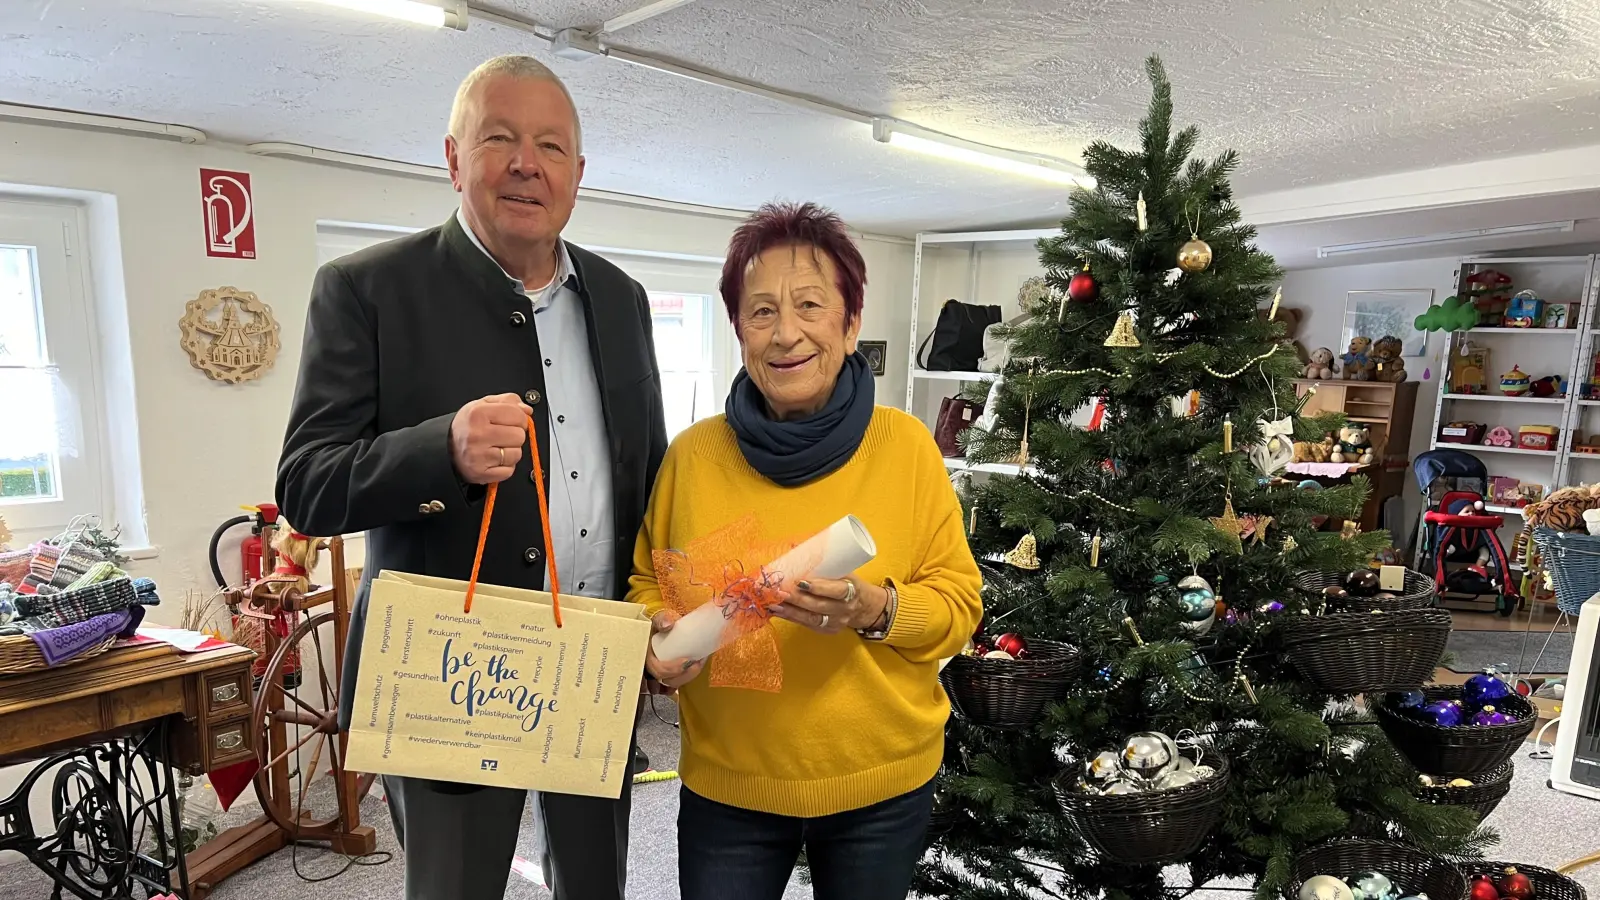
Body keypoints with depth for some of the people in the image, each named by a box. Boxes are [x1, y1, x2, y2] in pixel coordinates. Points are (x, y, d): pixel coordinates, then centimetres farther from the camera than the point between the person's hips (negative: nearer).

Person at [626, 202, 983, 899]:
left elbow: (959, 600, -7)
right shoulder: (694, 454, -7)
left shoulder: (906, 445, -9)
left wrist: (876, 608, -25)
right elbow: (650, 583, 6)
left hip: (882, 788, 0)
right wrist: (658, 636, -15)